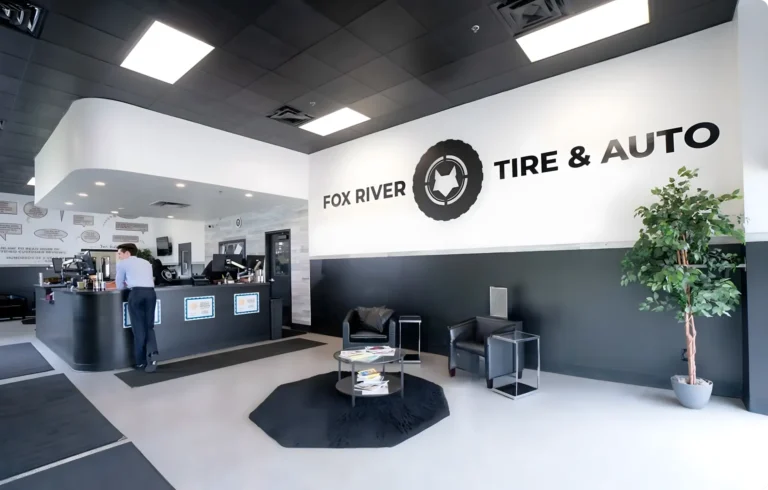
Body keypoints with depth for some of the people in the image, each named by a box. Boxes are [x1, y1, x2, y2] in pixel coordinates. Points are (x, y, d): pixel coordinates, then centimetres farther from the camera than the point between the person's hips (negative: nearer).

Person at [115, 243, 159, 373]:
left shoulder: (122, 263, 15)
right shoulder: (146, 263, 28)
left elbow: (119, 286, 18)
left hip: (136, 293, -4)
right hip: (151, 292, 4)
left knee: (138, 328, 5)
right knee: (149, 327, 10)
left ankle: (141, 362, 12)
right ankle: (152, 353, -12)